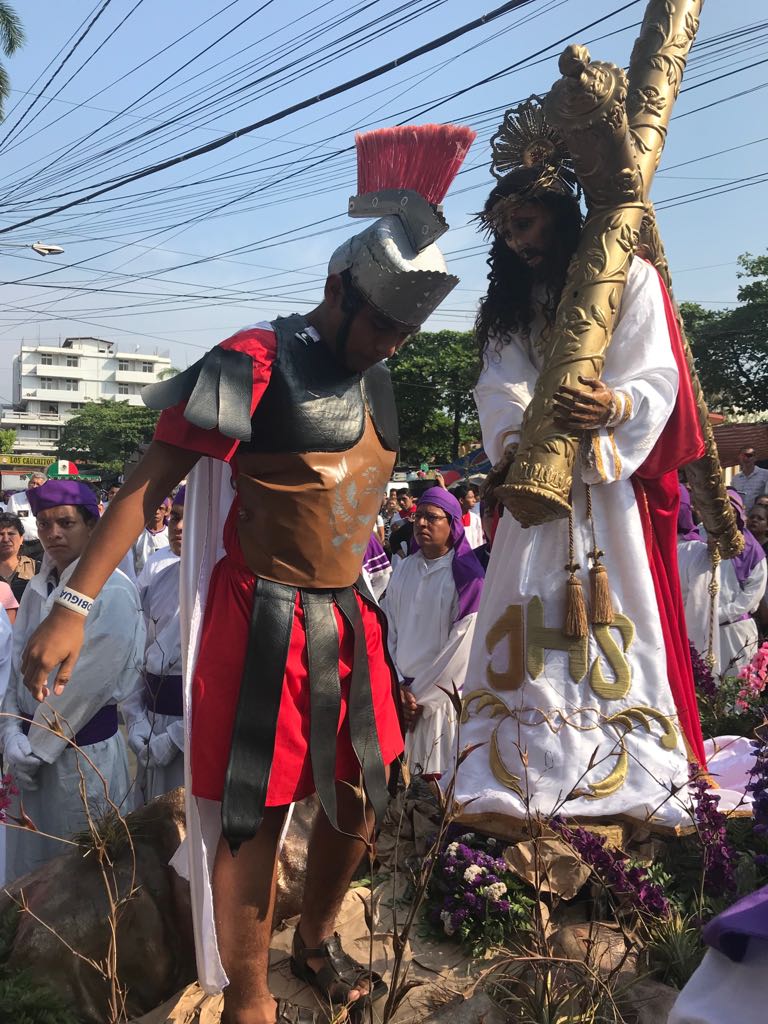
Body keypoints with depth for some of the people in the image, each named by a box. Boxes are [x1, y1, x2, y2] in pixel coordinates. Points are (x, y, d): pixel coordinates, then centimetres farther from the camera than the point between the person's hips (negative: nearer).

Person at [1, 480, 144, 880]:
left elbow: (89, 682, -17)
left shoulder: (113, 592, -15)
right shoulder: (37, 589, 7)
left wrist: (38, 745, -11)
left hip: (85, 751, -6)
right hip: (33, 747, 6)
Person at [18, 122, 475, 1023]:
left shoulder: (374, 380, 10)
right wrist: (74, 604, -19)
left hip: (348, 621, 8)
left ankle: (315, 943, 43)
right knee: (254, 815, 5)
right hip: (265, 620, -7)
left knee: (359, 800, 17)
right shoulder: (258, 362, -13)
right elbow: (151, 481, -15)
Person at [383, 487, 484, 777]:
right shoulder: (403, 569, 7)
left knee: (437, 778, 0)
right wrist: (397, 686, -4)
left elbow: (462, 646, -12)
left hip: (443, 698, -4)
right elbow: (388, 629, 6)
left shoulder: (467, 577, -8)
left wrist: (421, 697, -9)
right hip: (400, 695, 4)